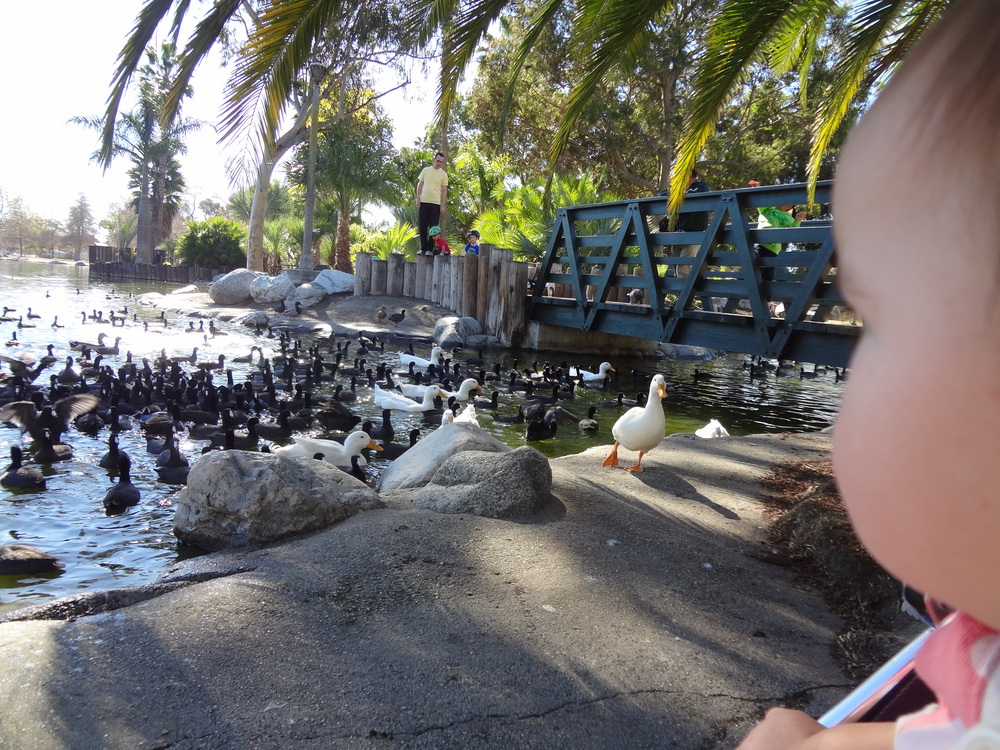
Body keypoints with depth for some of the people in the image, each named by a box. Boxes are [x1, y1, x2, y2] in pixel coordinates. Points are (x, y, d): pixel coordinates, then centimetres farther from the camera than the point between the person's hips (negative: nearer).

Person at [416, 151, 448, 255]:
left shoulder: (443, 174, 5)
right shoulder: (426, 170, 9)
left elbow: (444, 191, 3)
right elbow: (420, 185, 11)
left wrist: (443, 206, -3)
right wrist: (418, 199, 1)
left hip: (436, 204, -1)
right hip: (423, 202, 1)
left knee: (433, 228, -2)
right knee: (422, 226, 2)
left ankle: (430, 249, 4)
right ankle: (423, 248, 11)